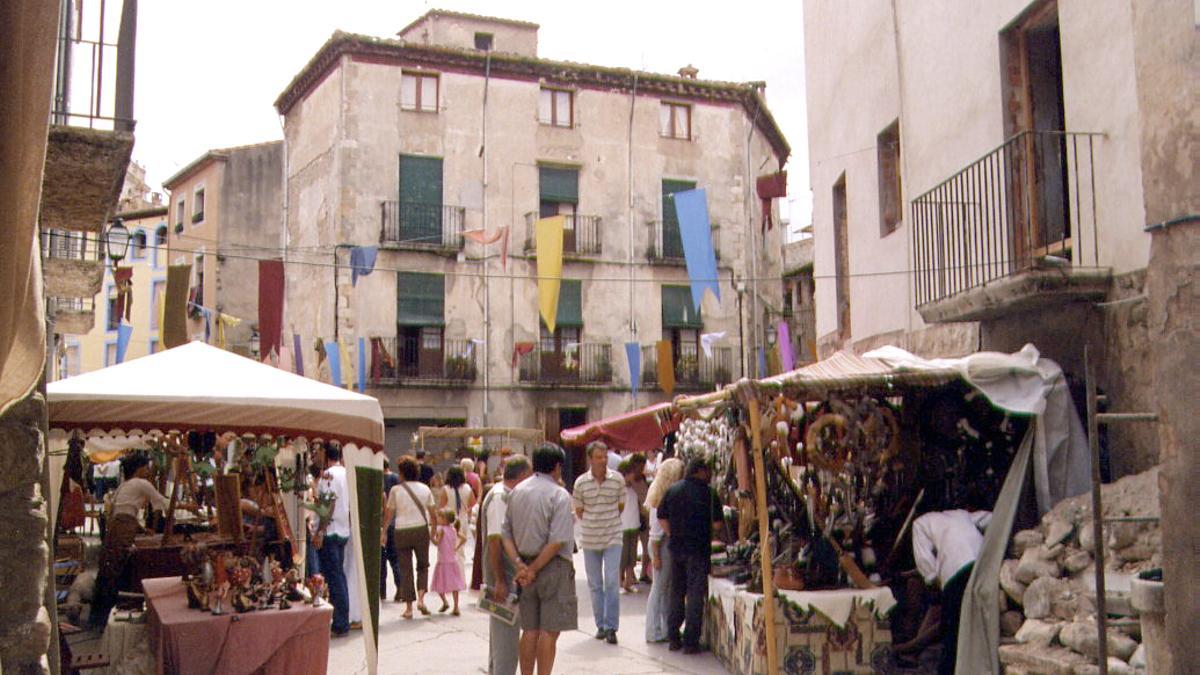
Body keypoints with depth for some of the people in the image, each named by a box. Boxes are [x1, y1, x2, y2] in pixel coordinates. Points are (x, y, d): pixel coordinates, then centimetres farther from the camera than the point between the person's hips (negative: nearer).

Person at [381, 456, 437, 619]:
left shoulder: (396, 490, -3)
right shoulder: (425, 489, 4)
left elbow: (388, 513, 1)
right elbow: (433, 514, 5)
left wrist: (384, 532, 13)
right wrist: (433, 531, 18)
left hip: (401, 531, -1)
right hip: (421, 529, 1)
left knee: (405, 569, 6)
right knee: (423, 566, 16)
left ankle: (409, 608, 6)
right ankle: (421, 599, -2)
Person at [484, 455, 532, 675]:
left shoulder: (507, 496, 12)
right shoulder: (499, 497, -18)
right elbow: (495, 541, -23)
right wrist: (500, 581, -25)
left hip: (510, 575, 10)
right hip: (504, 577, -10)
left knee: (500, 631, 19)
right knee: (506, 634, -6)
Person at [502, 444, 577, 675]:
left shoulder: (517, 492, 8)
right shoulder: (559, 495, -11)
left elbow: (506, 534, 5)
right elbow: (557, 541, -18)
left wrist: (520, 564, -2)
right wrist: (533, 570, -13)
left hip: (526, 567, 6)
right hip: (554, 568, -6)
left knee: (529, 629, 13)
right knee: (549, 631, 0)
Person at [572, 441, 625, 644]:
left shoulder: (617, 479, -5)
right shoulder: (581, 483, -5)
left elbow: (620, 506, 8)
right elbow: (578, 511, 6)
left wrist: (608, 521, 8)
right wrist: (593, 525, 4)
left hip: (613, 538, -1)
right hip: (589, 539, 1)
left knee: (611, 582, -8)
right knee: (595, 585, 9)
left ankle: (611, 627, -1)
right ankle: (600, 625, 20)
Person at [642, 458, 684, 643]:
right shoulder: (660, 496, -14)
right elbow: (655, 529, -15)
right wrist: (655, 555, -16)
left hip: (672, 543, 8)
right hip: (662, 544, -8)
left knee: (668, 588, 12)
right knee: (659, 588, -1)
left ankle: (666, 630, 20)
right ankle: (654, 633, 7)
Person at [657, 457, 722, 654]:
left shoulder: (672, 490, 4)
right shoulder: (708, 492, -10)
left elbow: (662, 518, 6)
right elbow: (717, 522, -9)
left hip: (676, 548, 5)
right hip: (699, 549, -5)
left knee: (676, 593, 15)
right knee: (695, 595, 1)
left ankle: (673, 638, 18)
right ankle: (690, 642, 1)